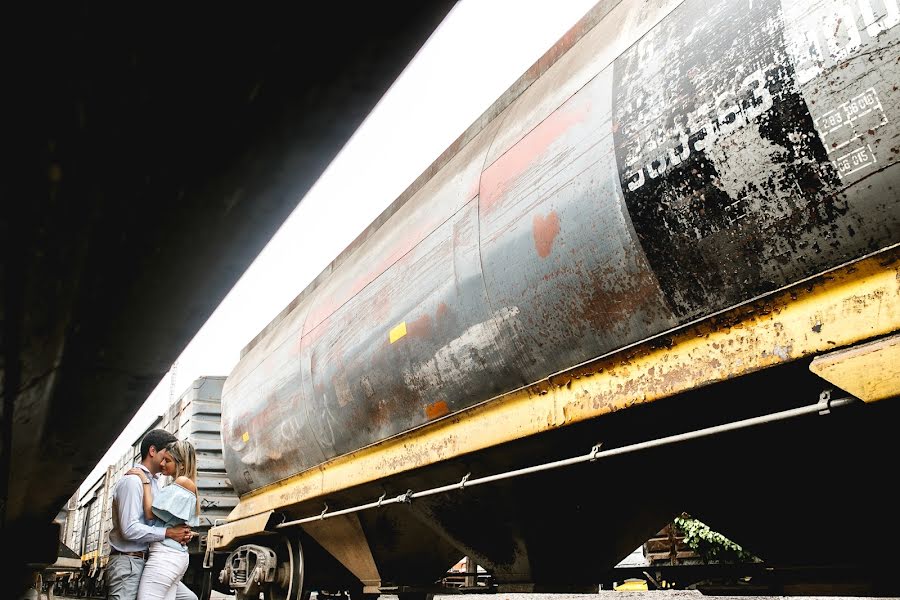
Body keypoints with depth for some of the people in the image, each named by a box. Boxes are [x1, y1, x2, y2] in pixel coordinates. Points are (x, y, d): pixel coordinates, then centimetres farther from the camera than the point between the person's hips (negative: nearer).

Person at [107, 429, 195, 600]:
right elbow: (130, 529, -22)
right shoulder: (132, 480, -12)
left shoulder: (154, 483, 17)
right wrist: (168, 532, -16)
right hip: (127, 562, -9)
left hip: (149, 562, 9)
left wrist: (180, 532, -2)